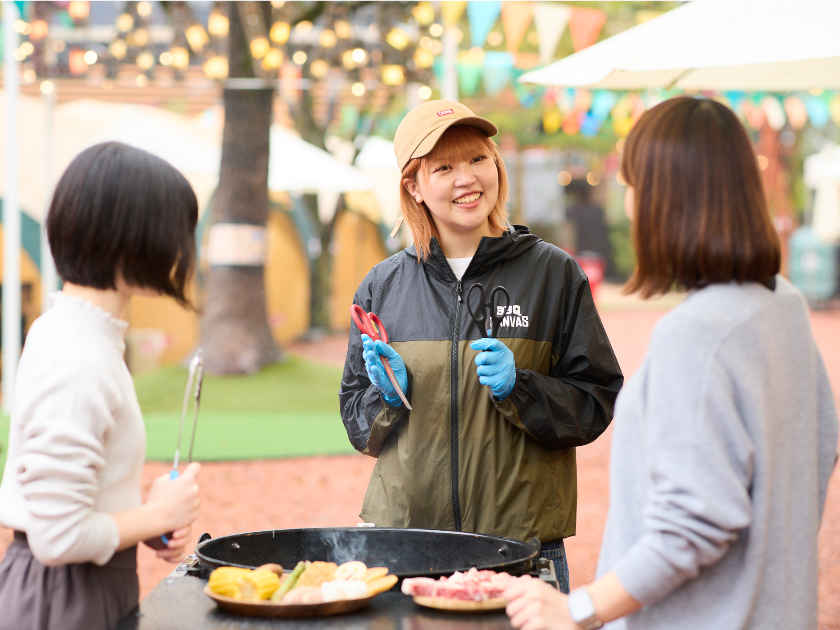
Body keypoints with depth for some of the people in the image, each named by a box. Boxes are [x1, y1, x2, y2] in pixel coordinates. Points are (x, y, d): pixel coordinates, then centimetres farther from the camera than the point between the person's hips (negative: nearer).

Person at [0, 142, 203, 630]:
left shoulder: (64, 329, 6)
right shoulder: (80, 361, -23)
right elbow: (59, 537, -25)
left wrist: (150, 521, 3)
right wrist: (157, 516, -11)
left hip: (97, 588, 9)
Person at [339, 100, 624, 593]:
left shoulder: (554, 273, 1)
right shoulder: (382, 287, 7)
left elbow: (596, 403, 0)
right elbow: (357, 421, 14)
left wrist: (518, 388, -15)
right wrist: (388, 395, -7)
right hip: (405, 530, 2)